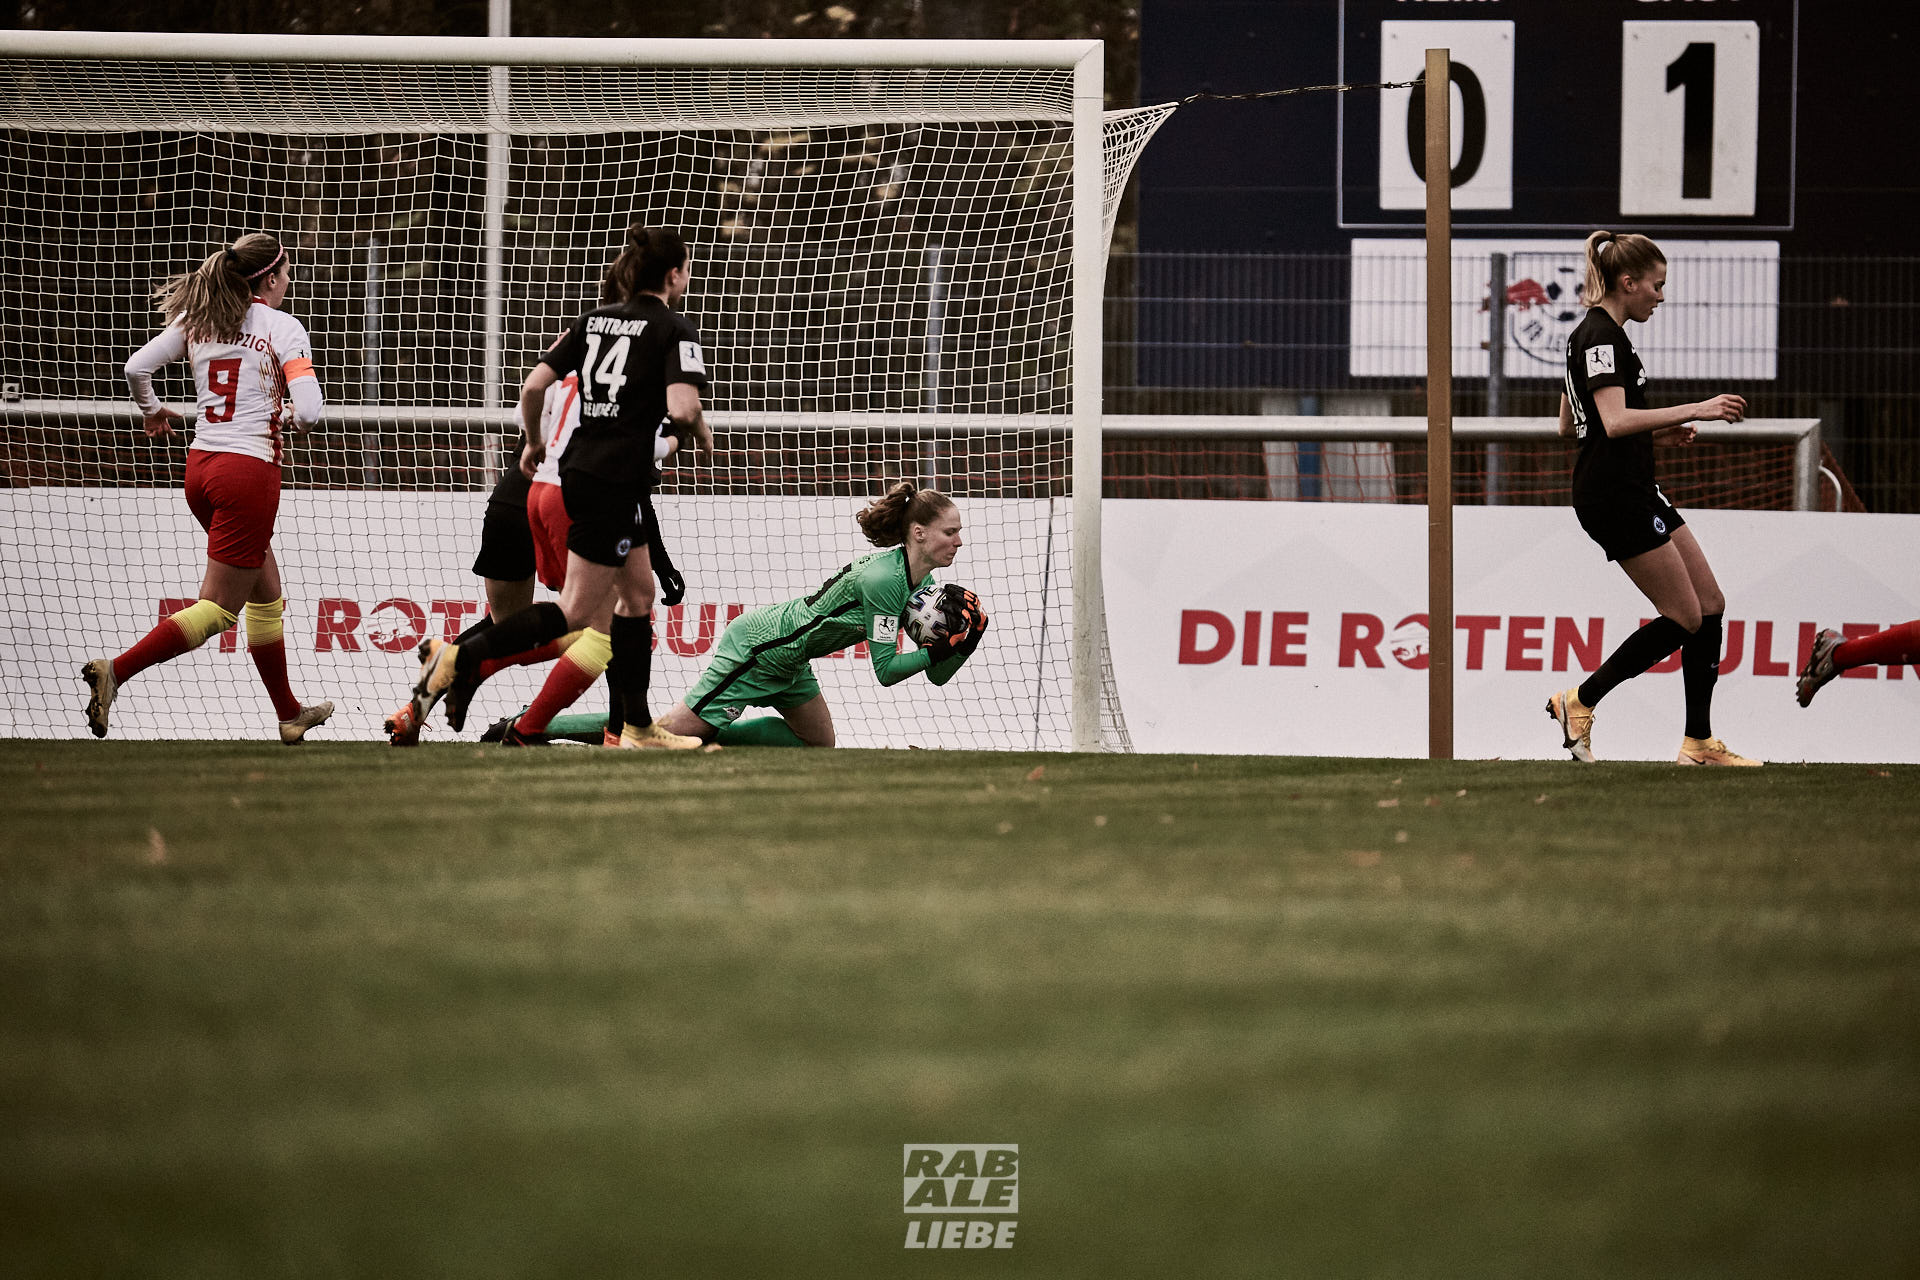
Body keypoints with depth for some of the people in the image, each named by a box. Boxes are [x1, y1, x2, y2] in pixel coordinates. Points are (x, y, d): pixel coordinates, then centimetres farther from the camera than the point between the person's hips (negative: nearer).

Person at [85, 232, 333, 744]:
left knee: (266, 595, 21)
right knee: (217, 609, -3)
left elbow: (136, 367, 1)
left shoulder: (198, 319, 7)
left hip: (201, 466, 8)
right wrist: (293, 421, 7)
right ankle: (116, 671, -19)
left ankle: (289, 714, 29)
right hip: (250, 468, -8)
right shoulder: (282, 328, -8)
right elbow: (309, 411, -17)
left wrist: (152, 410, 22)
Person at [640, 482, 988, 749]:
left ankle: (706, 737, 20)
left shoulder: (921, 583, 1)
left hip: (786, 660, 10)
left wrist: (966, 641, -15)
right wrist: (940, 650, -30)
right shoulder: (884, 580, -27)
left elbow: (938, 675, 2)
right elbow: (885, 670, -23)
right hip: (758, 647, -10)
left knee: (819, 744, 18)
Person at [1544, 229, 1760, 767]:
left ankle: (1698, 744, 8)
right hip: (1614, 496, -11)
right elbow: (1616, 421, -27)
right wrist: (1694, 411, -29)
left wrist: (1656, 432, 19)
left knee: (1710, 604, 7)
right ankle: (1579, 701, 1)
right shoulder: (1602, 336, -15)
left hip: (1633, 492, 11)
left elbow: (1568, 424, 24)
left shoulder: (1591, 334, 17)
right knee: (1685, 618, -7)